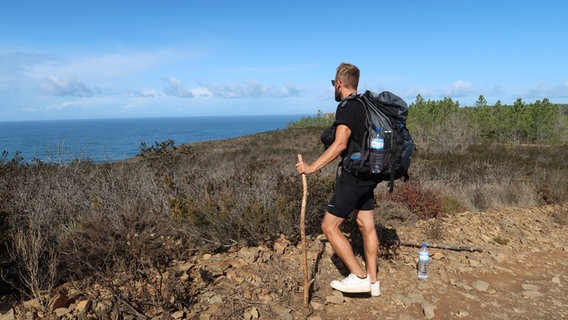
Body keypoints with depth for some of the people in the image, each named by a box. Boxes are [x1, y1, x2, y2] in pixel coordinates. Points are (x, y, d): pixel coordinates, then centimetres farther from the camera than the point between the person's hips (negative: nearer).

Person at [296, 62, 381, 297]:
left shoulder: (346, 107, -16)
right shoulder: (366, 105, 12)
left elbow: (340, 144, -27)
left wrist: (312, 167, -25)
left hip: (353, 177, -9)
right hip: (369, 175, 9)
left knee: (329, 226, 0)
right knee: (366, 225, 14)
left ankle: (359, 277, 3)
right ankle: (373, 282, 24)